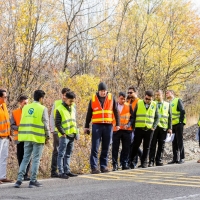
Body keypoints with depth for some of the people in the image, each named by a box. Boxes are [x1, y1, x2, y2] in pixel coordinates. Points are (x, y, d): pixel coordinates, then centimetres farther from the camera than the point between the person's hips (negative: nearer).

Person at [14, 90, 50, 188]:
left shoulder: (25, 108, 8)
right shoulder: (43, 109, -7)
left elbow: (23, 122, 11)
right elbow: (46, 124, -6)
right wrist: (47, 136, 5)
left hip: (27, 137, 5)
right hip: (38, 137, -5)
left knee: (25, 158, 12)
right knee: (36, 159, 3)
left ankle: (19, 180, 5)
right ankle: (33, 181, 4)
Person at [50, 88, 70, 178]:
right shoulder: (56, 104, 5)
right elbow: (52, 117, 7)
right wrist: (53, 129, -2)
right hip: (57, 131, -2)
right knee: (57, 151, -3)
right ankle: (53, 171, -1)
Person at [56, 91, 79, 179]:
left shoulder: (73, 109, 14)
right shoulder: (60, 109, -8)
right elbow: (57, 123, -11)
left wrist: (76, 132, 11)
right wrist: (63, 133, -15)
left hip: (72, 135, 7)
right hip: (64, 136, -7)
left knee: (68, 154, 13)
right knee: (61, 154, -4)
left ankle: (67, 171, 19)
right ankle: (61, 172, -4)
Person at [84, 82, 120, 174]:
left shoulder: (111, 98, 6)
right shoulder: (93, 99, 5)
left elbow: (116, 112, 9)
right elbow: (89, 114, 11)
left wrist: (117, 124, 3)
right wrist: (86, 126, 10)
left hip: (108, 126, 1)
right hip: (96, 126, -1)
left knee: (106, 148, 6)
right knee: (95, 148, -6)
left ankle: (104, 166, 12)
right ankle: (94, 167, -6)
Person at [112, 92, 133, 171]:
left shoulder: (128, 106, 8)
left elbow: (132, 117, 5)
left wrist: (128, 125, -11)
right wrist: (113, 124, -7)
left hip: (126, 130, 1)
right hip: (116, 129, -1)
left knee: (126, 147, 3)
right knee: (115, 147, -2)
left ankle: (125, 164, 10)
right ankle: (115, 164, 2)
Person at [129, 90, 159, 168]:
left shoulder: (154, 105, 7)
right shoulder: (138, 103, 3)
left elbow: (157, 117, 11)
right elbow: (133, 115, 5)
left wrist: (154, 126, -1)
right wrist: (133, 125, -3)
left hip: (149, 129, 1)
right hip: (139, 128, -1)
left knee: (146, 147, 4)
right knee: (135, 145, 2)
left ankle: (144, 163, 10)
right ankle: (130, 161, 11)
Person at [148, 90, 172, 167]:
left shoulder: (167, 105, 12)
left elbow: (170, 117, 11)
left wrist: (170, 128, 4)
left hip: (163, 128, 2)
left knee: (161, 146, 5)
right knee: (152, 145, -2)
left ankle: (159, 161, 13)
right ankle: (151, 161, 0)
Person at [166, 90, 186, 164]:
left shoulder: (178, 100, -1)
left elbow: (182, 111, -9)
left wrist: (181, 121, -15)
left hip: (178, 124, -6)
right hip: (172, 125, 6)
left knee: (180, 141, -5)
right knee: (174, 142, 6)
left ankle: (182, 158, -2)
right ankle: (175, 158, 9)